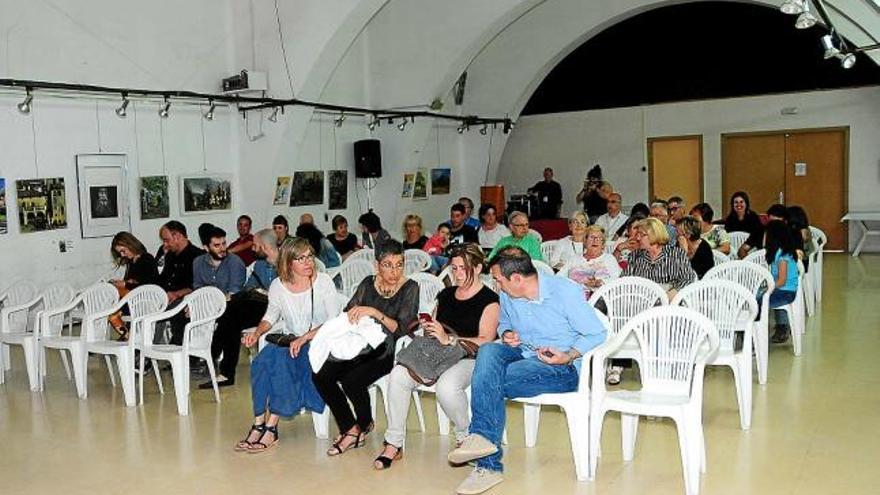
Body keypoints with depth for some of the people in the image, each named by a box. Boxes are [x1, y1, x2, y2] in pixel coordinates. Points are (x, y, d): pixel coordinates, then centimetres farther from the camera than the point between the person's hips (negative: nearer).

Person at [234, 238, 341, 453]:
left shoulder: (323, 282, -7)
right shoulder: (278, 285, 3)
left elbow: (335, 321, -12)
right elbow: (271, 316, 19)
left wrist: (304, 338, -23)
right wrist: (257, 333, -2)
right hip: (288, 339, 4)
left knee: (281, 360, -31)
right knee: (260, 362, -26)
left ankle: (271, 427, -24)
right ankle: (259, 421, -19)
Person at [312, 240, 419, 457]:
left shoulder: (410, 288, -5)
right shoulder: (368, 284, 8)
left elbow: (401, 329, -15)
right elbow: (345, 315, 8)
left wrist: (374, 313, -26)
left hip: (388, 352, -5)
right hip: (362, 347, 5)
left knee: (351, 381, -27)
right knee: (320, 375, -15)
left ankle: (364, 425, 4)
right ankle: (351, 429, -3)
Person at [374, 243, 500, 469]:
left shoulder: (489, 300, 1)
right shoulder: (445, 295, 22)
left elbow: (485, 340, -10)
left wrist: (449, 339, -19)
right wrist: (428, 329, 2)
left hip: (468, 358, -5)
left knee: (447, 386, -37)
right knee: (398, 376, -23)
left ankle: (466, 437, -7)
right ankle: (394, 443, -14)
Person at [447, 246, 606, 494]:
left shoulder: (565, 291, -13)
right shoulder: (507, 296, 4)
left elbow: (597, 334, -9)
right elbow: (504, 323, 25)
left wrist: (569, 357, -24)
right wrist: (507, 334, 1)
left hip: (562, 369, -6)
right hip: (523, 355, 6)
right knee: (489, 350, -28)